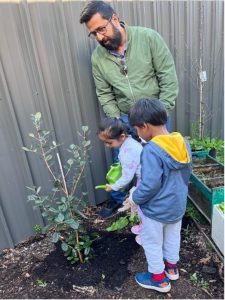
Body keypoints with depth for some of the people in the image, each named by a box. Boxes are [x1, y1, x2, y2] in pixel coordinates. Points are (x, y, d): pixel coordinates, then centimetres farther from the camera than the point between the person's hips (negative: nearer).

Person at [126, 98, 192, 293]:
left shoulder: (152, 150, -30)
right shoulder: (183, 142, -6)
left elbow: (150, 185, -30)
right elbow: (186, 174, 5)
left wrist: (134, 198, -12)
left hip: (156, 210, -7)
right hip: (178, 205, 7)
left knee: (152, 243, 17)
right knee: (173, 237, 28)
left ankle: (159, 279, 37)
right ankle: (172, 268, 50)